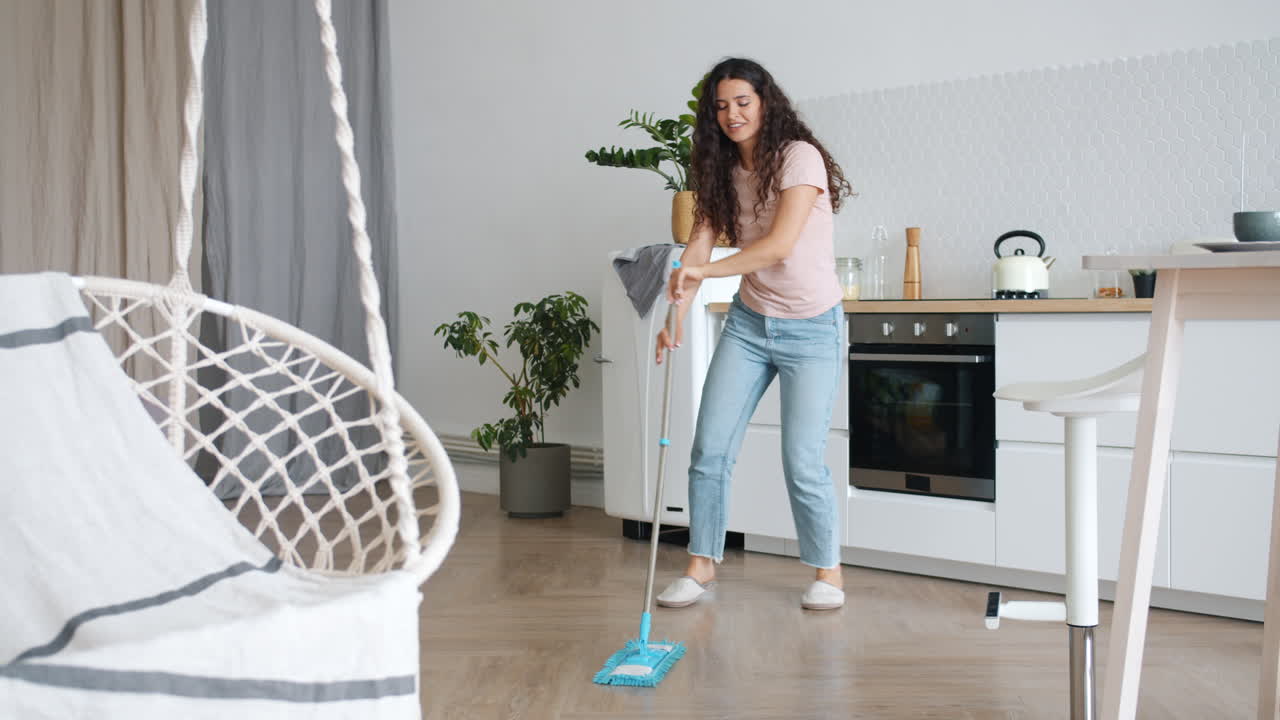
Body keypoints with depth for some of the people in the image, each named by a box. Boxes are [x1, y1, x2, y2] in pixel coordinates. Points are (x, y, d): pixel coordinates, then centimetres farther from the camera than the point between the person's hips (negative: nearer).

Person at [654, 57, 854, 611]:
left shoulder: (798, 157, -14)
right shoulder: (721, 172, 5)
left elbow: (781, 244, -27)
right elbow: (699, 245, -5)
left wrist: (704, 271, -38)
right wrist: (677, 315, -20)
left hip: (810, 327, -5)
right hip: (749, 321, 6)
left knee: (802, 462, -5)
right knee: (710, 447, 1)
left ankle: (828, 572, 17)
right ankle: (701, 565, 16)